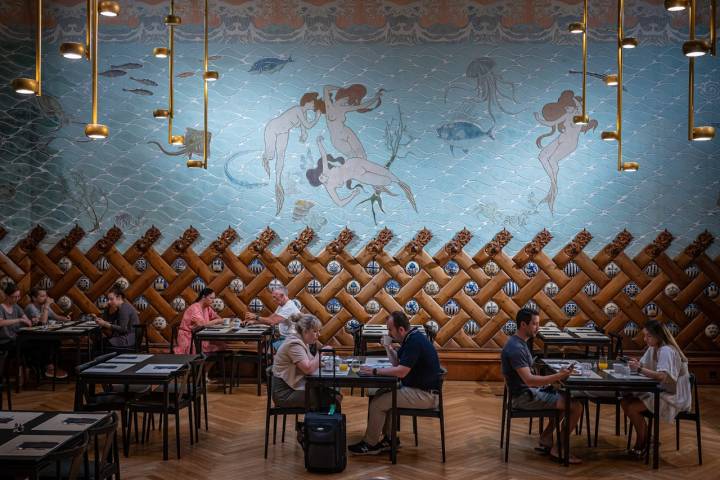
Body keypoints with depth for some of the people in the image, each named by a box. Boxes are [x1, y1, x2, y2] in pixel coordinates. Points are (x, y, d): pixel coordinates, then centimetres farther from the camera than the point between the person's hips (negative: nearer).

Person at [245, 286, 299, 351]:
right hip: (284, 337, 9)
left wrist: (256, 317, -19)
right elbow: (270, 319, 11)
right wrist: (254, 321, -1)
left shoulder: (289, 307, -19)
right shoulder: (281, 306, 14)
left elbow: (273, 321, -25)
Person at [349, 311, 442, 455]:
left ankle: (370, 444, 8)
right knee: (381, 395, 12)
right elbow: (396, 363, 17)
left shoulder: (414, 342, -22)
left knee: (377, 403, -9)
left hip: (424, 394, -10)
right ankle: (389, 439, 17)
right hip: (418, 388, 10)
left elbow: (401, 372, -28)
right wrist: (389, 347, 0)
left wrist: (374, 371, -19)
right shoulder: (411, 338, 9)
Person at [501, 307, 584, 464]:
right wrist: (558, 376, -29)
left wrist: (556, 375, 6)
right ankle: (558, 449, 0)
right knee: (576, 406, -12)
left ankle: (546, 437, 17)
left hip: (528, 391, 10)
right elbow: (529, 380, -29)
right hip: (524, 397, -10)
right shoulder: (516, 348, -23)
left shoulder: (519, 343, 10)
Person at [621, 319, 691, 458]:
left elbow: (662, 376, -34)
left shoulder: (667, 351, -22)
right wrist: (636, 364, -14)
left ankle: (642, 443, 1)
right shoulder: (653, 348, 7)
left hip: (673, 396, -9)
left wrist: (640, 369, -37)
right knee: (625, 402, -4)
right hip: (659, 391, 9)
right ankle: (644, 440, 7)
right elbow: (644, 365, 9)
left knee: (632, 408, -20)